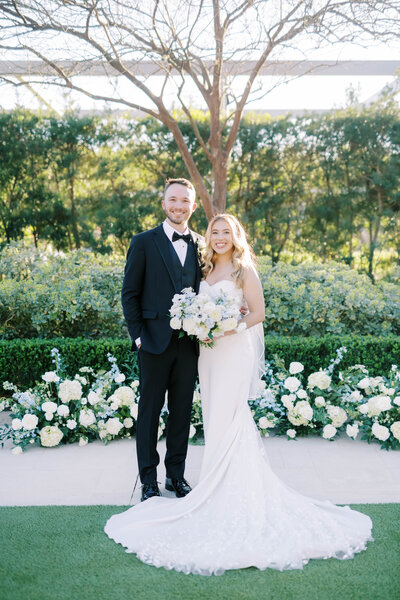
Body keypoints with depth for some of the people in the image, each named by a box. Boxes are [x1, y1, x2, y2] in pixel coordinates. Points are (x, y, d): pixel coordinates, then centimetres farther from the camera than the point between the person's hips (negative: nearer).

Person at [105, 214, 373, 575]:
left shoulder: (244, 270, -5)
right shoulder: (207, 270, 14)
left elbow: (258, 313, -7)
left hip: (235, 350, -7)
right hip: (209, 351, 7)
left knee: (227, 417, -6)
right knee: (214, 417, 9)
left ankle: (231, 489, 4)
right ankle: (221, 482, 19)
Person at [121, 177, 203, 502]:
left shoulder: (201, 244, 9)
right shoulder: (144, 242, -1)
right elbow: (130, 293, -1)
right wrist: (138, 334, -7)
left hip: (189, 342, 3)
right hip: (155, 341, -3)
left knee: (182, 411, 12)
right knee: (150, 411, 7)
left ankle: (176, 475, 27)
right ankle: (149, 479, 20)